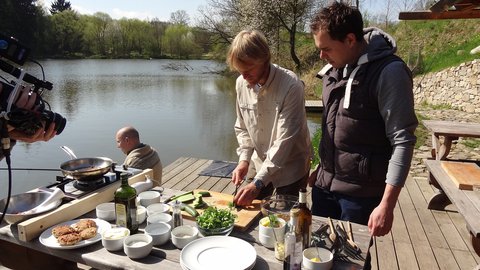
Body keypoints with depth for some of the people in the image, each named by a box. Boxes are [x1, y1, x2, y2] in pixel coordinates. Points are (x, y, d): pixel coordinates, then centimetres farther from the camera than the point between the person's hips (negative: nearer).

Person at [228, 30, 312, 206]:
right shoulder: (242, 83, -6)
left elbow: (285, 139, -26)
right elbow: (242, 128, 5)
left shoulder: (290, 86, -24)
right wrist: (244, 159, -11)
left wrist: (258, 182, -29)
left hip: (289, 167, -4)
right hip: (258, 165, 5)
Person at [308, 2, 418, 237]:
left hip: (361, 194, -6)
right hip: (325, 185, 7)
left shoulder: (389, 72, -15)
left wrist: (387, 205, -19)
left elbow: (402, 141, -17)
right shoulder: (334, 68, 5)